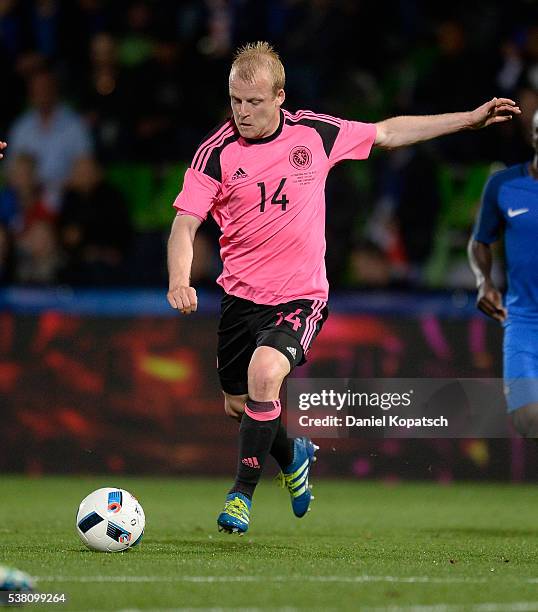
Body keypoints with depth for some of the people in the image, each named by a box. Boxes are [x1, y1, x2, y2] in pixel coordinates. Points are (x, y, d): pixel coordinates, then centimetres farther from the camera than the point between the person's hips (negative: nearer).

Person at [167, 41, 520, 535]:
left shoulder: (314, 133, -4)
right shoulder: (217, 152, -9)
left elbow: (388, 133, 11)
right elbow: (185, 224, -11)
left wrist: (471, 119, 14)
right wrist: (179, 282, -31)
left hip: (301, 296, -2)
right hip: (241, 295, 2)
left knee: (264, 374, -27)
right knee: (238, 404, 11)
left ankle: (242, 493, -12)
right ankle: (293, 455, 46)